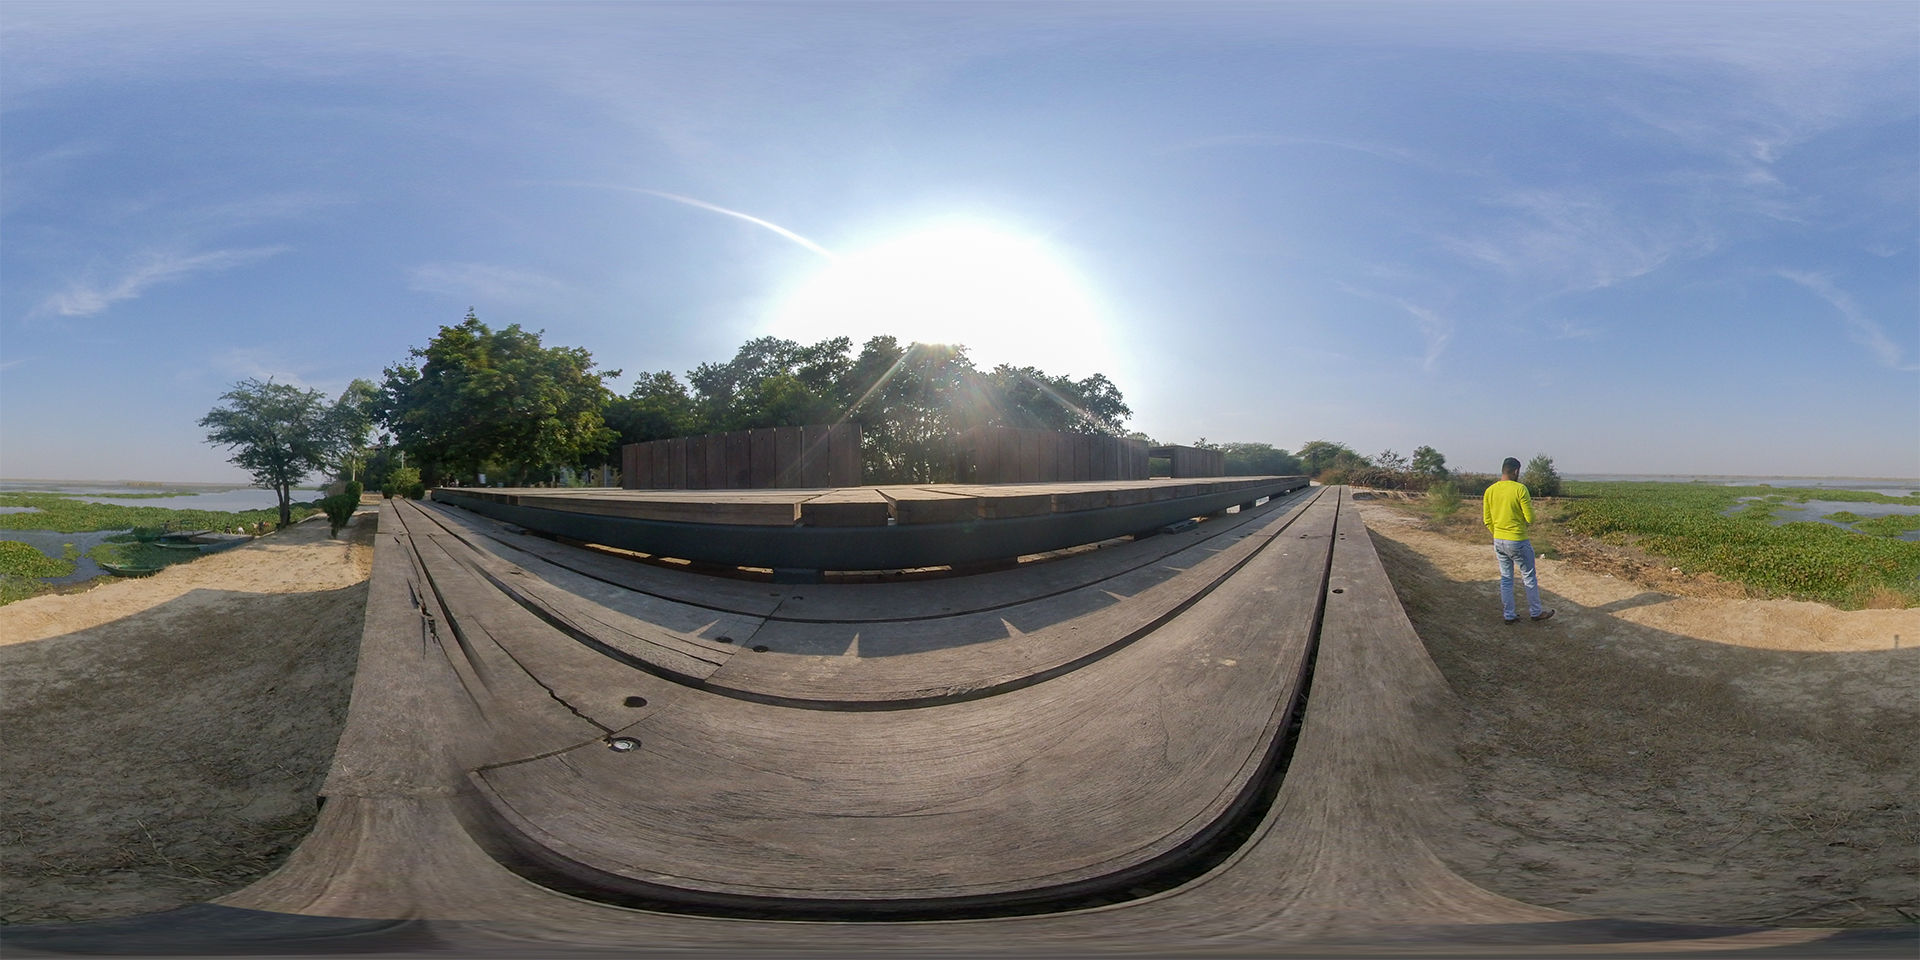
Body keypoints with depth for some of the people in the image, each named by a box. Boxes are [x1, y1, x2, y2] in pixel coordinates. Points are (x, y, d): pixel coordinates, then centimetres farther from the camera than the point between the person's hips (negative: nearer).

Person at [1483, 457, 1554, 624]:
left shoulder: (1490, 491, 1)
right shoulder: (1520, 489, -15)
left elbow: (1487, 520, 6)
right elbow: (1530, 518, -14)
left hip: (1499, 541, 5)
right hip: (1518, 541, -5)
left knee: (1506, 579, 13)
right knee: (1529, 577, 12)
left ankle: (1508, 615, 18)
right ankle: (1536, 612, 25)